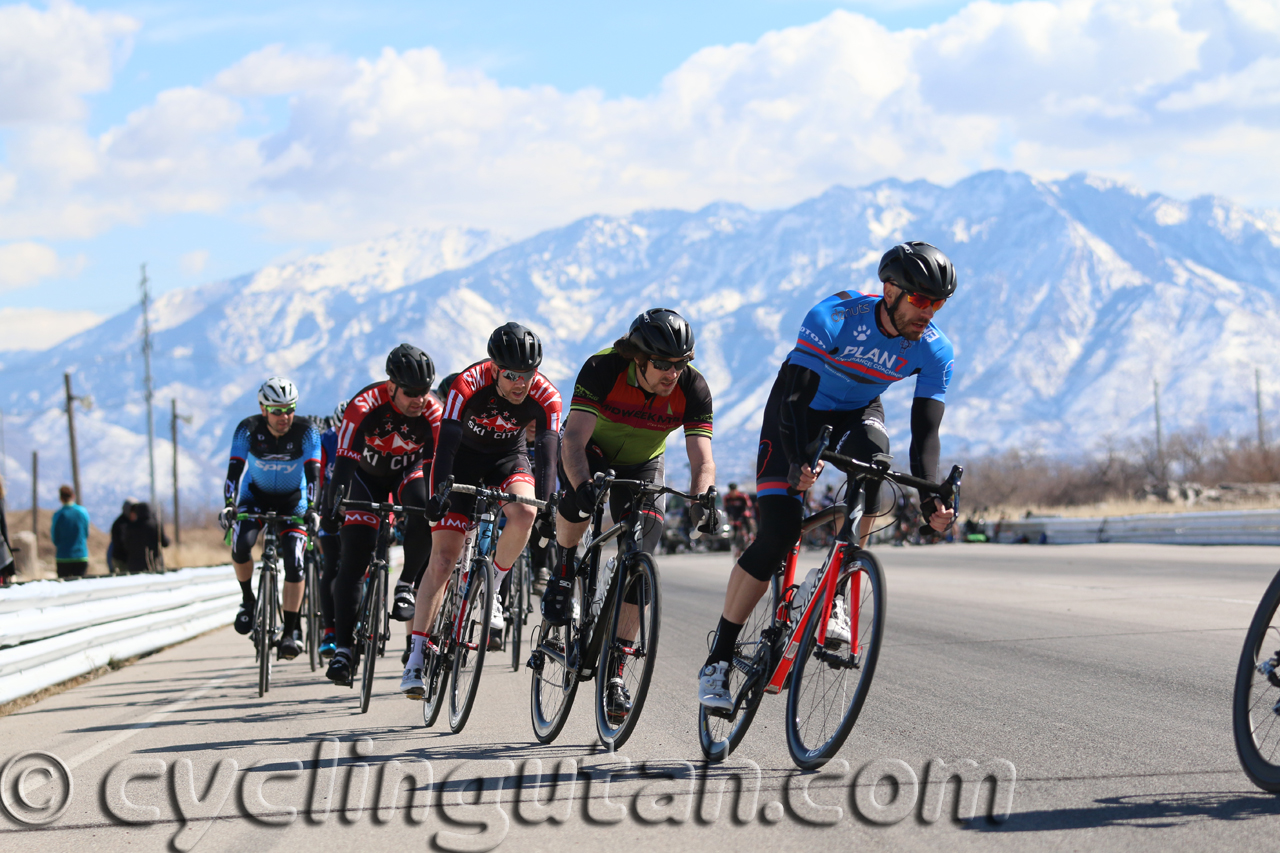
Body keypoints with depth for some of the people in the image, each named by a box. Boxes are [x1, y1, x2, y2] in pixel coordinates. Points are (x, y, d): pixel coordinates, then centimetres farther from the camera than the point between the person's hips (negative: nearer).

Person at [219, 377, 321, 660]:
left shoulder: (305, 431, -23)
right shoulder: (248, 430, -21)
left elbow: (313, 472, -29)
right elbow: (235, 469, -26)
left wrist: (312, 508, -44)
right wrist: (229, 505, -42)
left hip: (293, 501, -1)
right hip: (255, 496, 1)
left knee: (293, 562, -16)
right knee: (240, 546, -25)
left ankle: (292, 629, -6)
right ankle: (248, 600, 2)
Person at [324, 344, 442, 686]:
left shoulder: (432, 412, -26)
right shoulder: (364, 405, -32)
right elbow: (345, 458, -38)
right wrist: (334, 501, -49)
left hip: (408, 472, 1)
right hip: (367, 474, -1)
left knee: (424, 510, -34)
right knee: (353, 558, -13)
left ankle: (406, 586, -11)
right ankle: (343, 648, -11)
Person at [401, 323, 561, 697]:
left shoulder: (546, 397, -25)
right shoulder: (468, 384, -30)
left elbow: (549, 453, -30)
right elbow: (447, 441, -36)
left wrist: (546, 507, -42)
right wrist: (438, 492, -49)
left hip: (508, 458, 2)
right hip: (463, 457, -2)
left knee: (524, 512, -33)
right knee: (442, 560, -10)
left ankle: (490, 592, -9)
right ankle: (417, 657, -7)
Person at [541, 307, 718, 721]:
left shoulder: (693, 389, -26)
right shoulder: (602, 369, -33)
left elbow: (702, 458, -31)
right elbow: (574, 439, -39)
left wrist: (702, 500, -52)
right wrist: (583, 484, -58)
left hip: (643, 466, 2)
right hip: (592, 453, -2)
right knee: (581, 497, -38)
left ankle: (613, 672, 0)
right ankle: (565, 569, -8)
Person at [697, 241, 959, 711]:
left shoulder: (934, 351, -20)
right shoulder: (835, 316, -31)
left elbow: (925, 433, -20)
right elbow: (793, 392, -34)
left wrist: (932, 498, -36)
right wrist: (796, 462, -49)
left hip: (857, 413, 3)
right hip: (799, 409, -3)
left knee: (871, 448, -35)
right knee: (779, 531, -16)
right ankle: (719, 657, -6)